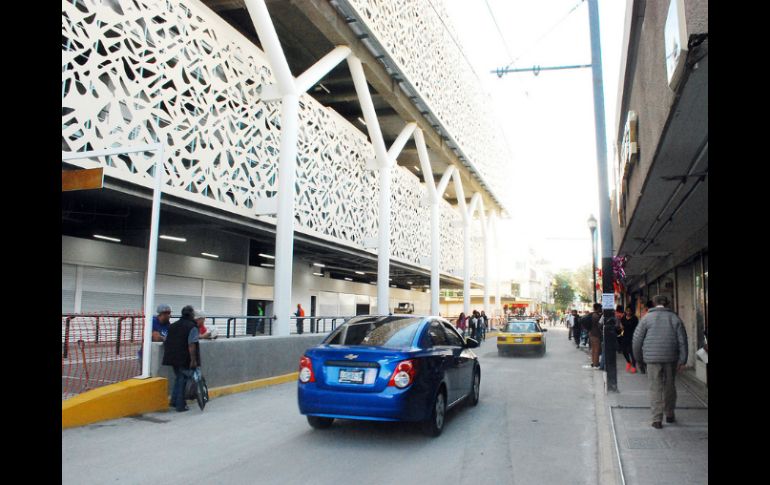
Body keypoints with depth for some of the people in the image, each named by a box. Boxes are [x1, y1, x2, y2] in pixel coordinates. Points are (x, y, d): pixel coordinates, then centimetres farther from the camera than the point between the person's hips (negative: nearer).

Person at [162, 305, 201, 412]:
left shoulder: (173, 325, 12)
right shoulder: (192, 327, -11)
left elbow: (166, 342, 16)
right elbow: (191, 345, -20)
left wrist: (168, 355, 26)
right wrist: (193, 360, -19)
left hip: (174, 358, 7)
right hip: (185, 359, -7)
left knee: (178, 378, 23)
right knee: (183, 380, 3)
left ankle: (174, 400, 22)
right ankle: (180, 405, 6)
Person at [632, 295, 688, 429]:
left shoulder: (647, 318, -1)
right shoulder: (675, 318, 5)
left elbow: (637, 339, -2)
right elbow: (682, 341, 2)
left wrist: (639, 357, 10)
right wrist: (682, 361, 3)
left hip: (653, 358, -2)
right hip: (671, 358, 2)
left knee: (655, 388, 1)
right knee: (670, 386, 17)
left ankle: (657, 419, -1)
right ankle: (670, 415, 29)